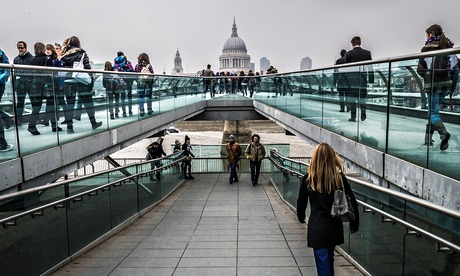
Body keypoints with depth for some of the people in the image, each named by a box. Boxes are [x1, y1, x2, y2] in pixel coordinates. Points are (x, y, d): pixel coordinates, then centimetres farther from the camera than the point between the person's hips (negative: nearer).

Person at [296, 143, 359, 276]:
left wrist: (301, 216, 19)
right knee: (329, 259, 25)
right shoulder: (340, 177, -7)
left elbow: (301, 200, -1)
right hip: (335, 226, 4)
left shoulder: (308, 178, -12)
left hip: (317, 228, -4)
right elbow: (352, 202, -2)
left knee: (323, 263, 4)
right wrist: (355, 222, 11)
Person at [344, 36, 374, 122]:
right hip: (363, 78, 2)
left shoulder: (348, 54, -1)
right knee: (362, 96, 12)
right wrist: (371, 79, 5)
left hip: (351, 78, -2)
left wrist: (345, 79, 7)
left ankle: (353, 116, -2)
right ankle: (363, 114, 3)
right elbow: (370, 67, 2)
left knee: (352, 96, 2)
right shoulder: (367, 53, 4)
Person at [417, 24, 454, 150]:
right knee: (433, 109, 17)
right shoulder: (447, 48, 8)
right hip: (446, 83, 6)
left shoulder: (427, 49, -8)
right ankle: (428, 138, 23)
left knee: (433, 112, -3)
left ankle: (443, 133, -29)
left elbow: (420, 69, -9)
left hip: (432, 83, -6)